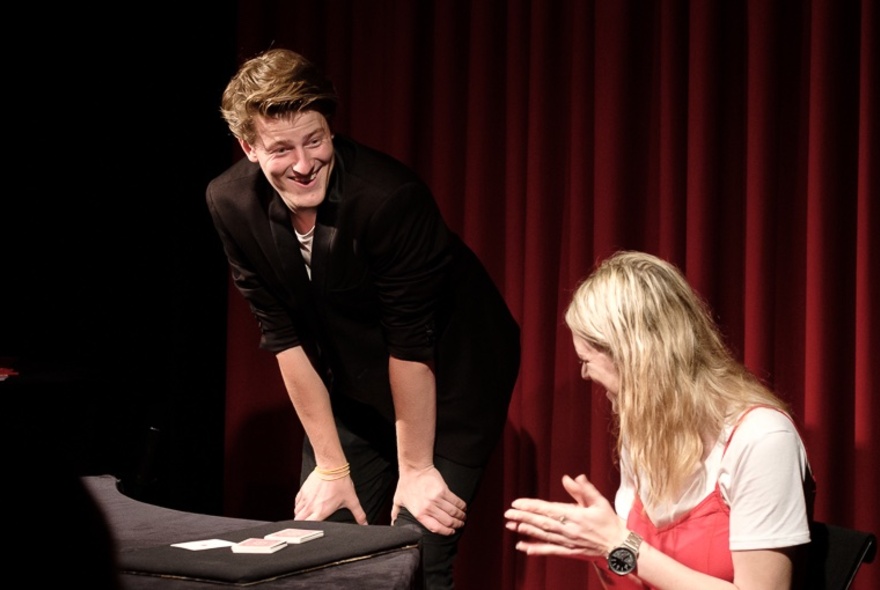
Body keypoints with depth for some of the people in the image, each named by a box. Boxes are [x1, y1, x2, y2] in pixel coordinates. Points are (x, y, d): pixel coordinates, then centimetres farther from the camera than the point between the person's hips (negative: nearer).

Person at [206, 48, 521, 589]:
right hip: (353, 391, 5)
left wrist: (416, 469, -16)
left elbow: (412, 345, -24)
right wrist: (331, 466, -7)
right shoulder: (233, 204, -15)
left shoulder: (389, 196, -31)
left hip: (449, 383, -5)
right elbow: (285, 338, -10)